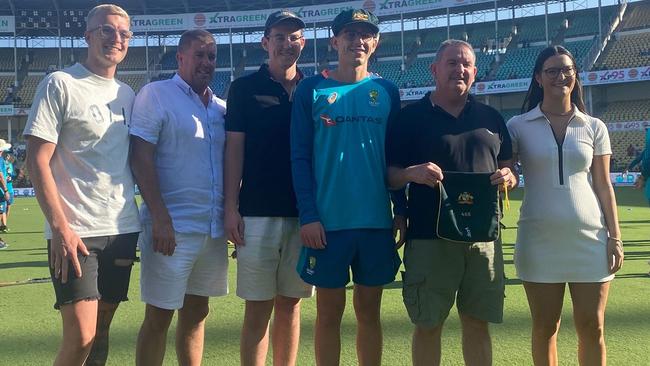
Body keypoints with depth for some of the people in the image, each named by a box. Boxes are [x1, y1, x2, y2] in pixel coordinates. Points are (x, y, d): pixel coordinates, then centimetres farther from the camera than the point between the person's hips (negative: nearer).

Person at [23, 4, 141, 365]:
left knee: (101, 329, 12)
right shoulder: (60, 85, -5)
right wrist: (60, 227, -17)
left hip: (123, 229, 6)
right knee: (80, 337, -11)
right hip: (75, 232, -6)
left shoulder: (127, 94, 14)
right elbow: (38, 162, -10)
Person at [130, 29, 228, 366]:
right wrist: (160, 219, -18)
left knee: (197, 312, 14)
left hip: (215, 228, 6)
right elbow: (141, 159, -11)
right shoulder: (155, 95, -4)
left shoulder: (222, 108, 13)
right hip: (172, 227, -6)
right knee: (159, 316, 1)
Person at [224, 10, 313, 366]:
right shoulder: (245, 88, 3)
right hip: (258, 213, -2)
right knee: (258, 308, 0)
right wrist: (231, 208, -7)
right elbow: (234, 149, 0)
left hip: (304, 213, 3)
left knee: (290, 304, 10)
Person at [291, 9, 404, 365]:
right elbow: (300, 158, -4)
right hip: (328, 221, -2)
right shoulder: (311, 90, 0)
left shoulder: (387, 91, 8)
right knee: (329, 312, 7)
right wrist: (308, 215, -12)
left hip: (377, 221, 2)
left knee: (369, 312, 11)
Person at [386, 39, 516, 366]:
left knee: (478, 323, 9)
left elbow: (510, 172, 19)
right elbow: (390, 175, 2)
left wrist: (508, 177, -4)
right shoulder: (411, 117, 3)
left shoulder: (491, 118, 15)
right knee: (428, 325, 3)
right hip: (429, 238, -3)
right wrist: (412, 173, -19)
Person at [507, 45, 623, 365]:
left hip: (590, 238, 1)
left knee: (592, 327, 4)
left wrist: (615, 237, 2)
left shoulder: (594, 128, 7)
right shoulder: (519, 126, 2)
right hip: (540, 240, -1)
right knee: (545, 328, 7)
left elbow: (604, 187, 7)